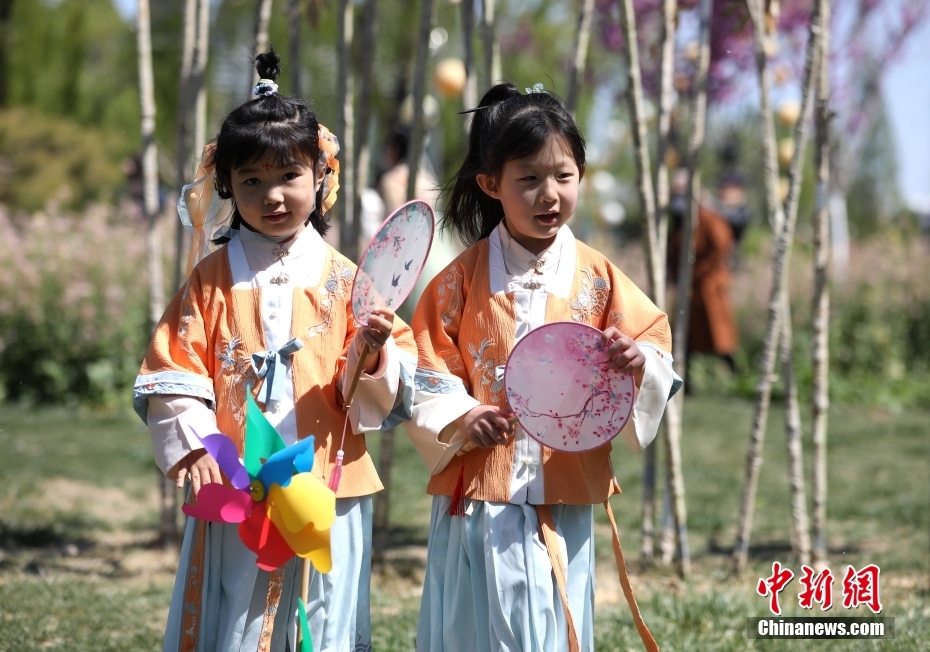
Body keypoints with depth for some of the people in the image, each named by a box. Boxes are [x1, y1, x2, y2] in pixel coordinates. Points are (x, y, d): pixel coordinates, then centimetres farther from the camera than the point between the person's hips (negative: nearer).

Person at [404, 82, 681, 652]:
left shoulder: (597, 279, 2)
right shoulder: (463, 279, -1)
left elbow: (654, 348, 1)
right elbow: (427, 371, 0)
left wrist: (639, 363, -21)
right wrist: (460, 418, -17)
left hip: (564, 504, 1)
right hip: (479, 501, -1)